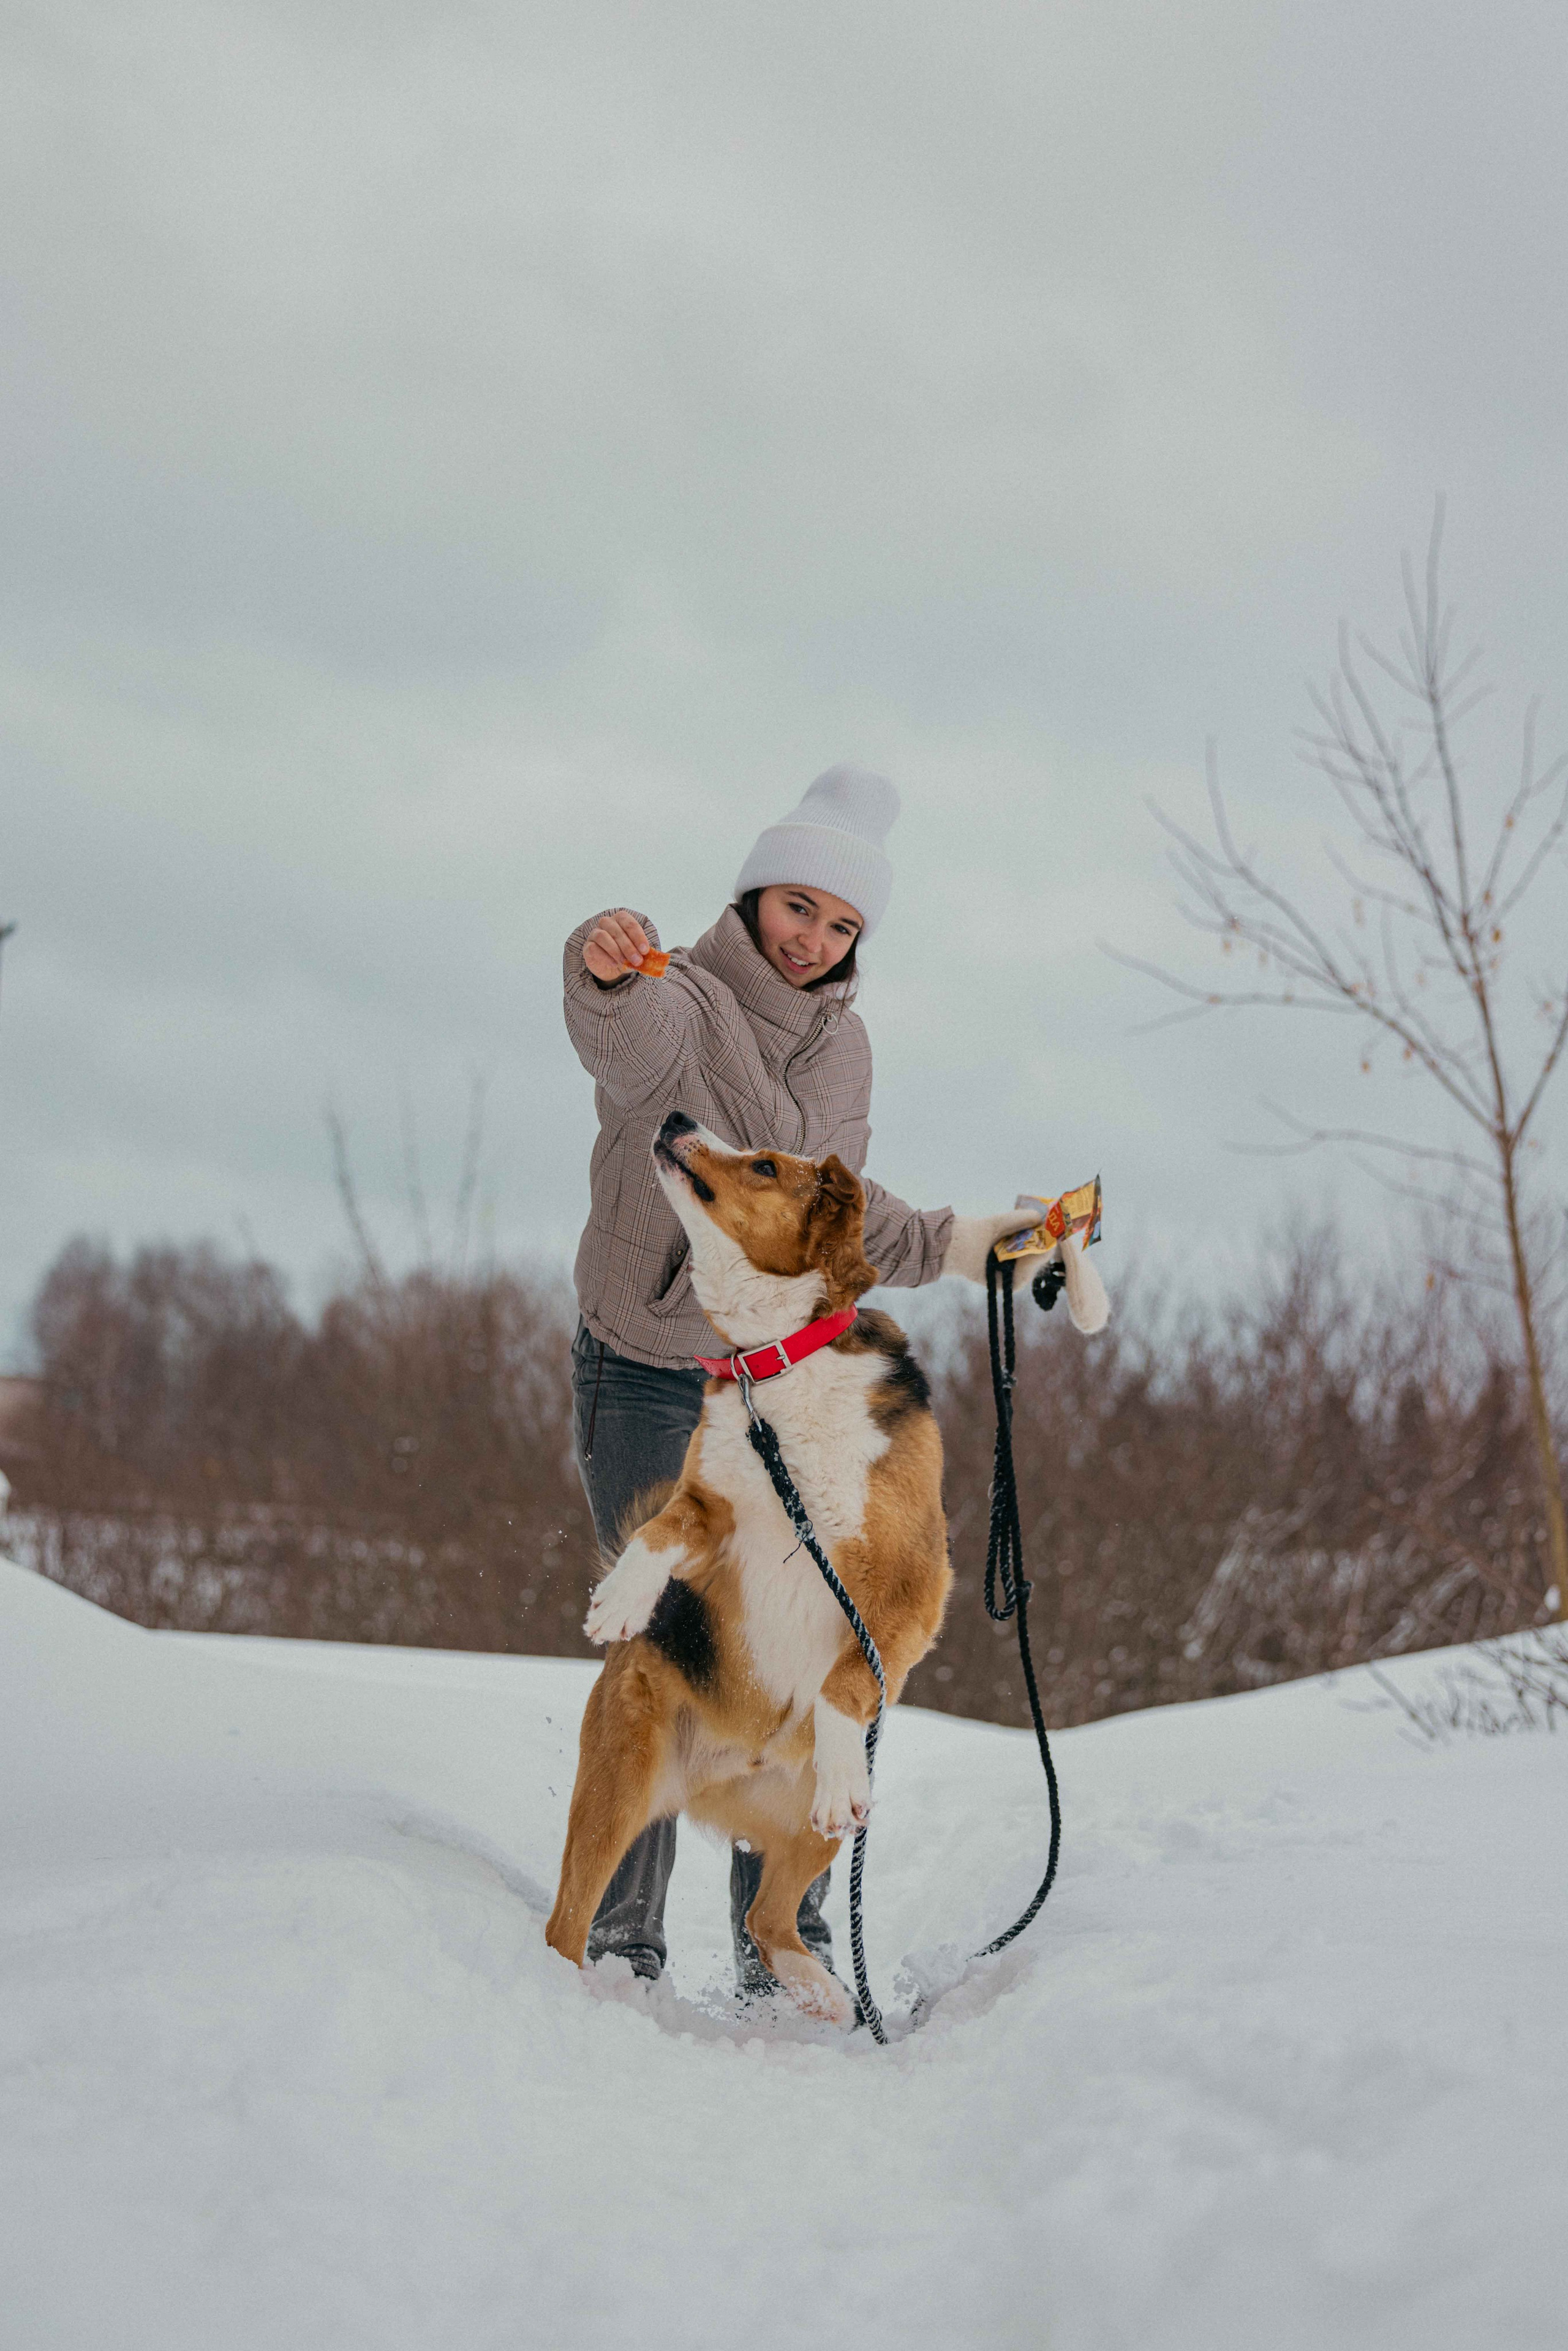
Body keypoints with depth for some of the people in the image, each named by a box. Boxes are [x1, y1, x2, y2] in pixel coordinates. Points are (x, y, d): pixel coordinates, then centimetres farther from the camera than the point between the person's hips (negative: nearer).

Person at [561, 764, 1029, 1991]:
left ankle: (782, 1940, 12)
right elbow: (626, 1030, -39)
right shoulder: (682, 1004, -12)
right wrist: (606, 961, -61)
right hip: (648, 1384, -5)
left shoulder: (844, 1046, 8)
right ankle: (618, 1938, 6)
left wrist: (965, 1244, 14)